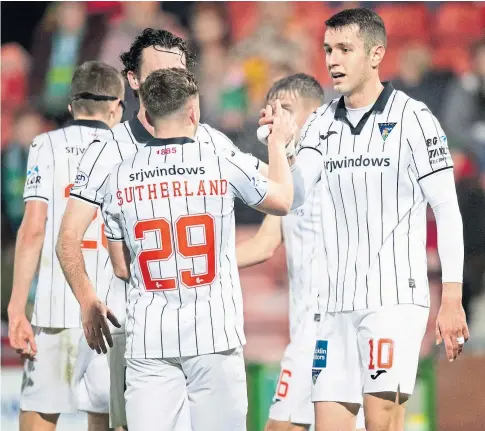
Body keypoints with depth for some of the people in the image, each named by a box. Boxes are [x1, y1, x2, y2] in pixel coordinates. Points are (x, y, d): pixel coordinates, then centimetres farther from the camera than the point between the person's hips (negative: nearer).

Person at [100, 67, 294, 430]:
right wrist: (278, 143, 32)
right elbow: (282, 201, 16)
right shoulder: (223, 164, -4)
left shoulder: (120, 178, 2)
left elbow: (122, 268, 11)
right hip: (215, 333, -1)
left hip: (148, 341, 1)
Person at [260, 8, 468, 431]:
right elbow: (292, 197, 1)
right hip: (339, 302, 6)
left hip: (396, 297, -6)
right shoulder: (321, 123, 11)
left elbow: (448, 211, -5)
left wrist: (452, 300, -10)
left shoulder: (413, 119, -4)